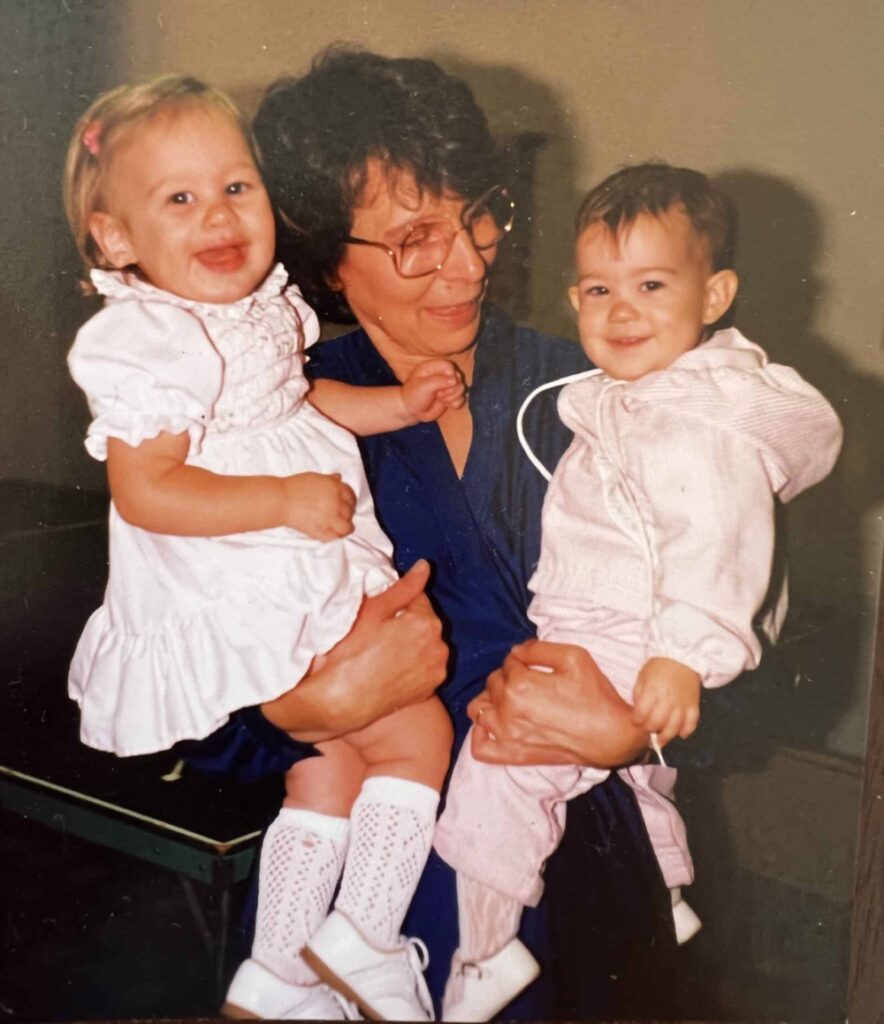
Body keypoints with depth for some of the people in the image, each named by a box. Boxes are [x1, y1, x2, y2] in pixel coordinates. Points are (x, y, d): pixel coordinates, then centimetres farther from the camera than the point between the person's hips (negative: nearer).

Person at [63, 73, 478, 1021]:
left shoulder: (261, 308, 7)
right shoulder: (144, 345, -20)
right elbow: (145, 491, -26)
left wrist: (396, 403, 14)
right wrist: (289, 499, -25)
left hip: (303, 586, 9)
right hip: (236, 615, -9)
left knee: (331, 762, 17)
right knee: (416, 734, -5)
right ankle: (364, 941, 11)